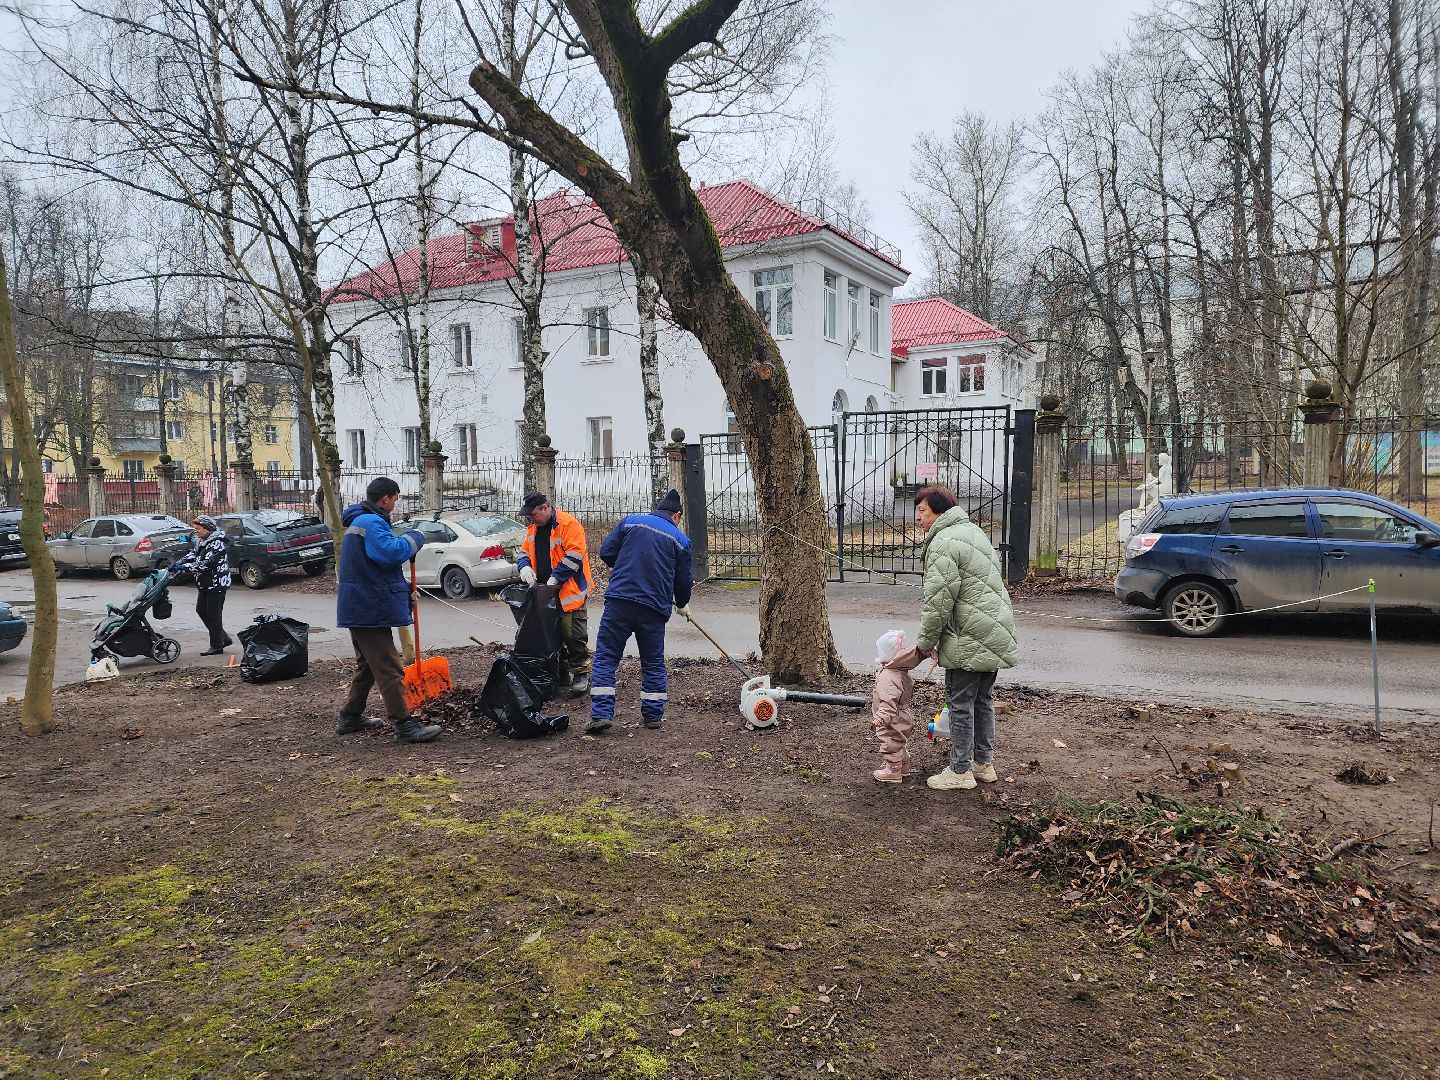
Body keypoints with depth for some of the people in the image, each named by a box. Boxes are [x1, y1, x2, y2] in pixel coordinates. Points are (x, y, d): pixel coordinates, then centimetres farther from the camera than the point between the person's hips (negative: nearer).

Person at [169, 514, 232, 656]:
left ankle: (217, 646, 6)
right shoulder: (202, 542, 12)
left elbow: (206, 564, -25)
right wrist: (177, 563, -6)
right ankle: (223, 638, 21)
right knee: (201, 610, 12)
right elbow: (192, 555, 10)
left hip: (216, 584, -10)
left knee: (213, 614, -4)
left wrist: (184, 567, -26)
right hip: (204, 584, 10)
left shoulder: (217, 543, -18)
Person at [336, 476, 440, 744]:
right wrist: (414, 538, -14)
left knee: (367, 665, 21)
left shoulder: (361, 521, 19)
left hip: (359, 608, 11)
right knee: (388, 668, -10)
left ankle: (350, 717, 29)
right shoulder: (371, 522, -17)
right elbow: (391, 552, -33)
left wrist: (405, 590, 20)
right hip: (370, 609, -11)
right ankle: (404, 725, -8)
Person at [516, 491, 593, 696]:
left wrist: (555, 578, -21)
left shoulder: (568, 525, -14)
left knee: (573, 635, -7)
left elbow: (574, 555, -21)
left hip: (569, 591, -8)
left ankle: (581, 673, 4)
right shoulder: (533, 528, 12)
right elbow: (524, 552, 20)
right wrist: (525, 567, -3)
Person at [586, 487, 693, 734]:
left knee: (605, 657, 5)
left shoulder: (630, 521, 8)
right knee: (653, 664, 14)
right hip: (655, 608, 1)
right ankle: (653, 715, 19)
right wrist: (682, 605, 32)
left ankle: (601, 713, -3)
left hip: (619, 600, 0)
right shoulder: (681, 540, 9)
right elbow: (684, 580, 12)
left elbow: (606, 552, 7)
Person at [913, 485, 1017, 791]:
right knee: (982, 698, 18)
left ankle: (960, 771, 9)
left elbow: (939, 600, -18)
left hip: (969, 639, -10)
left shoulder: (944, 542, -15)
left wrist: (926, 642, -6)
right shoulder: (972, 531, 18)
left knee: (961, 702, 0)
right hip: (996, 633, 10)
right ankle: (984, 763, 28)